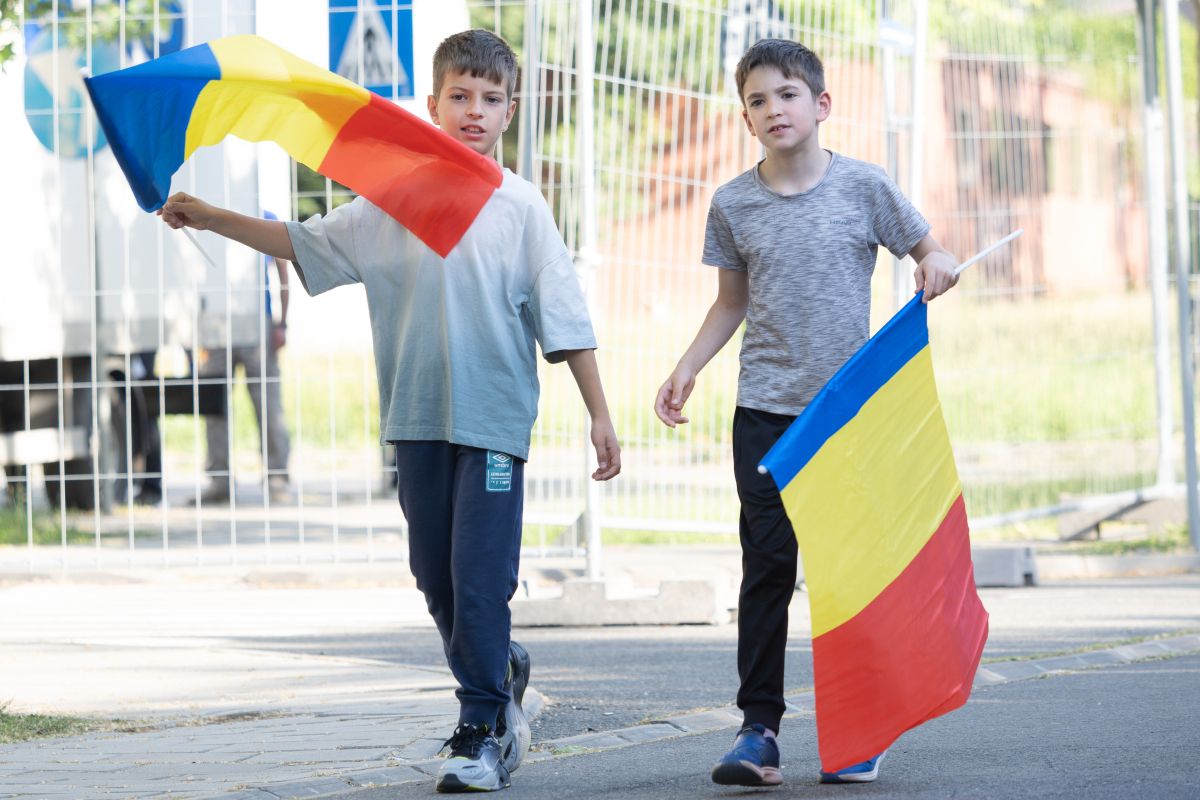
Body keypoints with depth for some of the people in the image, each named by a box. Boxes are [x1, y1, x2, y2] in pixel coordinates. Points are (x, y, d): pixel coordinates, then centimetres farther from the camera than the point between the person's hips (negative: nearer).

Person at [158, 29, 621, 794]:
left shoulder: (522, 208, -2)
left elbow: (565, 321, -1)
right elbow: (301, 242, 14)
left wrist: (600, 414, -3)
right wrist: (210, 217, 7)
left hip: (494, 421, -4)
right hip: (418, 417, 4)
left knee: (481, 578, -7)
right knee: (435, 577, 10)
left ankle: (481, 731, 1)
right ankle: (501, 675, 31)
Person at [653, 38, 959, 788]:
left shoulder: (864, 186, -2)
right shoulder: (733, 205, 3)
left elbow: (928, 251, 6)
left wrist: (939, 265, -17)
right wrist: (687, 369, 2)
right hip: (766, 410, 1)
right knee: (768, 565, -3)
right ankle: (759, 728, -2)